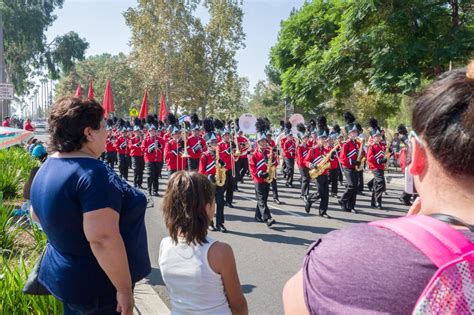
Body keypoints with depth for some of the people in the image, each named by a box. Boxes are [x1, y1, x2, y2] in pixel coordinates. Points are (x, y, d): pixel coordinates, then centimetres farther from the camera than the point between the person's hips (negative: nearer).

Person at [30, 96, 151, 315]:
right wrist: (125, 288, -26)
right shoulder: (92, 173, -28)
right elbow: (103, 238, -33)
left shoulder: (49, 167, 2)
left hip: (63, 275, 9)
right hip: (96, 286, -8)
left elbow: (37, 213, 17)